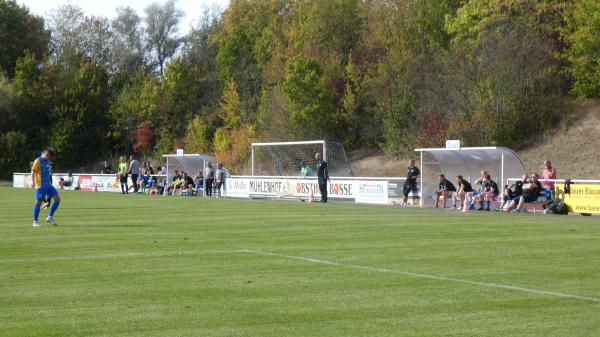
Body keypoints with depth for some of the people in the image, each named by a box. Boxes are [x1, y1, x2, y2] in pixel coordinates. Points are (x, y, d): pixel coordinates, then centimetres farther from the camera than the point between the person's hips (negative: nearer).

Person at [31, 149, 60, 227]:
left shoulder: (48, 161, 15)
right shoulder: (38, 161, -9)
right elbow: (33, 172, -15)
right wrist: (32, 181, -29)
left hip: (48, 184, 8)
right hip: (41, 185, -8)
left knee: (57, 199, 1)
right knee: (39, 202, -4)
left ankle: (50, 217, 10)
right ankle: (35, 222, 5)